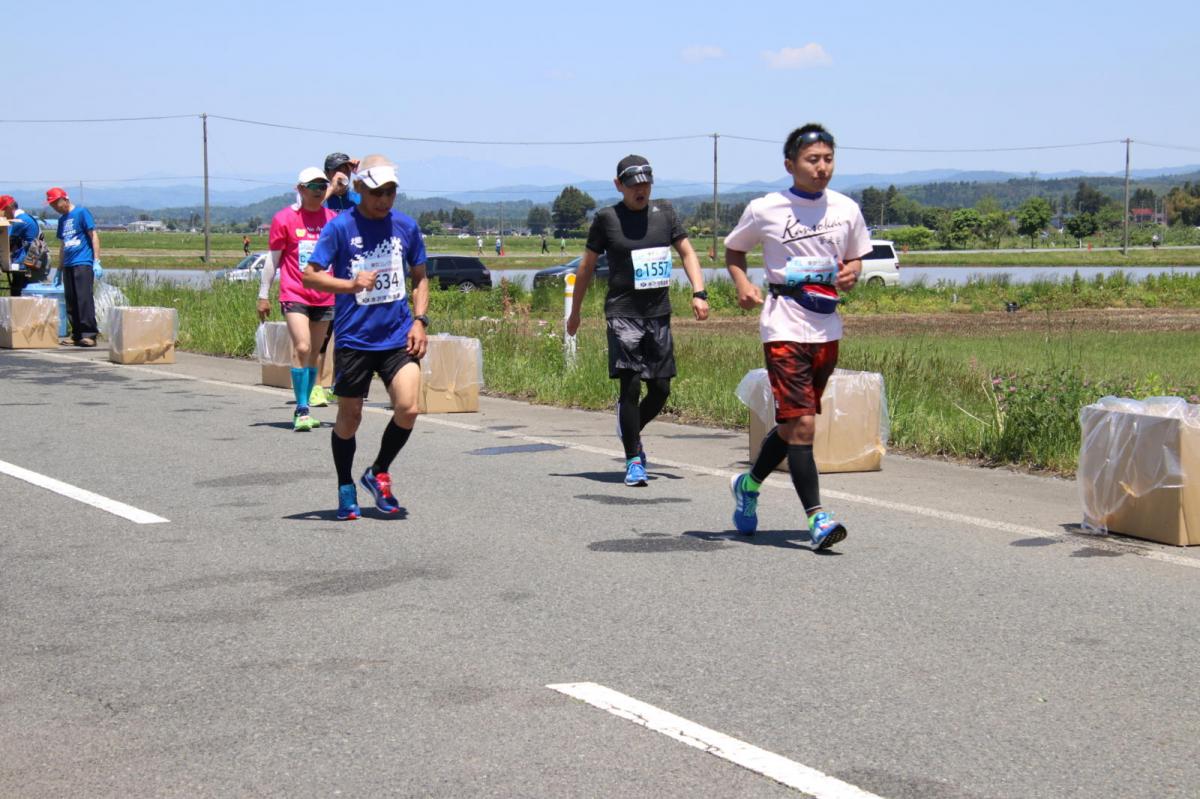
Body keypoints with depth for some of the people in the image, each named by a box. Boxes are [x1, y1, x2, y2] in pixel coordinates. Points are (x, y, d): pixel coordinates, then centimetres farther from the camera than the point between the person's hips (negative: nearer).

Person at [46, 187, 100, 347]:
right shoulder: (62, 219, 19)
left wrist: (96, 261, -13)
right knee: (71, 302, 6)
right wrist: (59, 270, 24)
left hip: (83, 263, -8)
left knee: (84, 298, -13)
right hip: (68, 265, 8)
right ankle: (77, 335, 10)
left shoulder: (81, 212, -2)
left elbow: (94, 236, -6)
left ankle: (89, 334, -14)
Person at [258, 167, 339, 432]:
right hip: (294, 295, -4)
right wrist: (263, 294, 2)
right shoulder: (285, 219, -1)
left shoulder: (333, 218, 9)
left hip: (324, 298, 4)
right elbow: (273, 259, 3)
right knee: (302, 348, -17)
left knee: (314, 354, 8)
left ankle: (303, 410, 17)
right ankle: (302, 410, -14)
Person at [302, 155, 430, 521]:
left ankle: (378, 474, 11)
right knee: (349, 417, 6)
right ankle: (346, 491, 25)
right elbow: (309, 275, -8)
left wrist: (419, 319, 2)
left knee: (408, 409, -13)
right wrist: (351, 284, -23)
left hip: (398, 337, 2)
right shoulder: (340, 227, -5)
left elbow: (420, 277, 15)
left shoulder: (406, 226, 5)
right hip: (354, 337, -2)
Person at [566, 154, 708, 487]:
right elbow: (587, 266, 8)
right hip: (622, 313, -4)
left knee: (660, 389, 5)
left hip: (659, 313, 4)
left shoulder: (664, 212, 9)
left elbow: (687, 252, 12)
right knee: (631, 385, -12)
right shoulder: (607, 218, -1)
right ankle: (633, 461, -2)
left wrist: (699, 292, -2)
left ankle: (630, 432, 32)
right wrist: (575, 313, 12)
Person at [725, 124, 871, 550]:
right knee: (801, 422, -14)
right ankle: (816, 516, -12)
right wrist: (742, 284, -6)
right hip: (784, 328, -5)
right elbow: (733, 250, 12)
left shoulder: (846, 210, 6)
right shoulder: (764, 210, -3)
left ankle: (749, 483, 38)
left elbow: (856, 258, 20)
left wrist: (851, 272, -3)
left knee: (794, 423, 14)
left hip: (827, 330, 5)